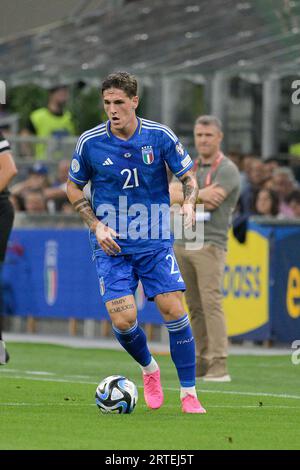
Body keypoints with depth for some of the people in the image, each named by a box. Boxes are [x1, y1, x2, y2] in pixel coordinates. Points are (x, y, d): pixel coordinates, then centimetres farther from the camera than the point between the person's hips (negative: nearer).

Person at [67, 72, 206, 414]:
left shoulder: (160, 136, -6)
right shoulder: (90, 142, -6)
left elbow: (188, 176, 4)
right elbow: (73, 187, 8)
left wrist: (189, 203, -17)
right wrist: (96, 225, -5)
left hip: (155, 241, 0)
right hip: (111, 244, 0)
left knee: (173, 310, -11)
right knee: (123, 319, -13)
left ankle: (188, 393, 2)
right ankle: (149, 369, 19)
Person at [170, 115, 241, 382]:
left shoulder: (227, 170, -3)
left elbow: (211, 202, -16)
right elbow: (170, 195, 2)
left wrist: (185, 196, 0)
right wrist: (200, 195, -14)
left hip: (209, 244, -7)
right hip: (182, 243, 7)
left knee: (211, 302, -15)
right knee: (194, 306, 5)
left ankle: (219, 366, -19)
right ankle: (202, 362, 7)